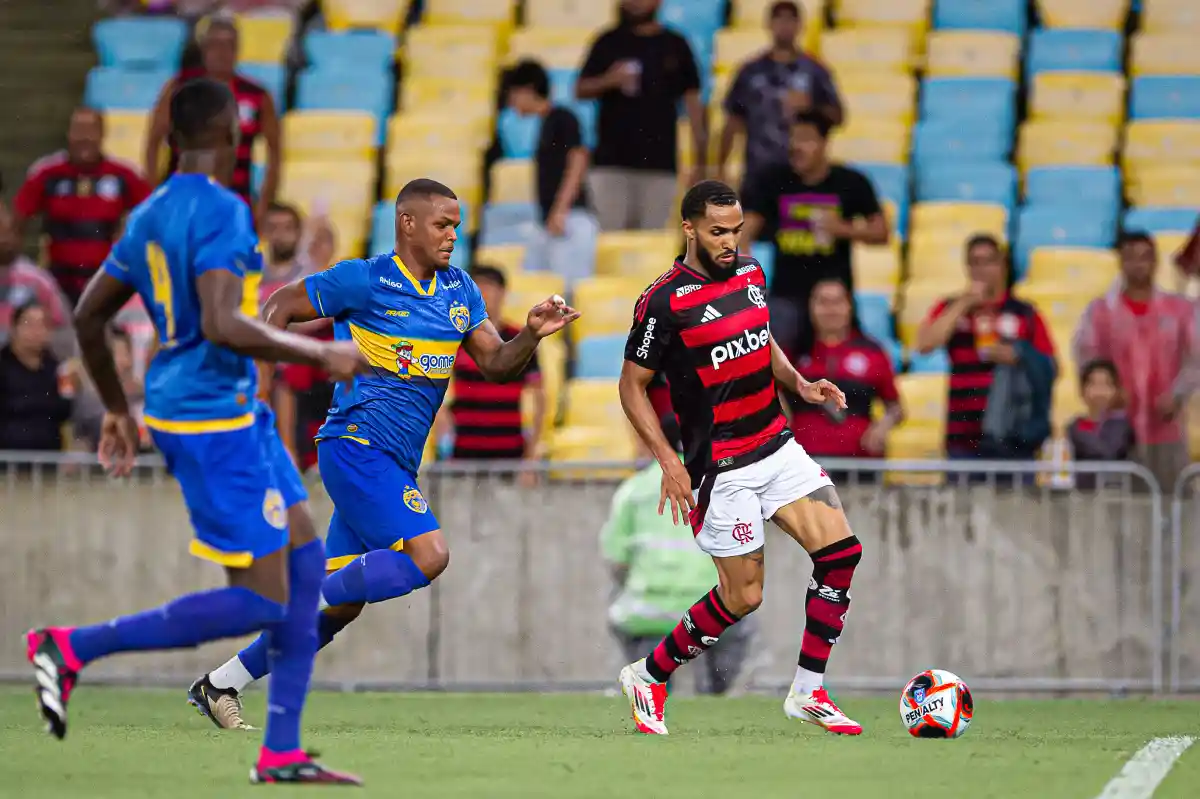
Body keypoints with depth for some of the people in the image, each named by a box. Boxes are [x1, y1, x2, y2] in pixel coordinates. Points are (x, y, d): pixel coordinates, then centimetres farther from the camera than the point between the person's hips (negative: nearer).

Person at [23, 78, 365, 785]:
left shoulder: (150, 216, 12)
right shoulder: (222, 211, -16)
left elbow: (89, 316, 18)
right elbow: (221, 323, -28)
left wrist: (118, 410, 29)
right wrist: (322, 354, -19)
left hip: (234, 413, 10)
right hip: (212, 418, -10)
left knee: (305, 557, 11)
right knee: (259, 602, -8)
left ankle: (282, 752, 10)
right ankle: (73, 647, -7)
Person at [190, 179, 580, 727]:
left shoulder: (459, 291, 13)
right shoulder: (364, 281, -7)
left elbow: (497, 364, 11)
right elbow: (279, 307, -1)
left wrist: (532, 334, -8)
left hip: (396, 465, 8)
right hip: (357, 448, -8)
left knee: (343, 604, 7)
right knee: (428, 555, -24)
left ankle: (222, 683, 15)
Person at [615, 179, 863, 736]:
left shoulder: (750, 274, 7)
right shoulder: (664, 302, -15)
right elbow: (632, 385, -9)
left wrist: (799, 384, 5)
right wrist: (668, 460, -17)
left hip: (777, 446, 7)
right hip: (721, 468, -7)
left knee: (841, 552, -6)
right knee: (742, 596, -4)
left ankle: (807, 692, 4)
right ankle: (648, 677, 17)